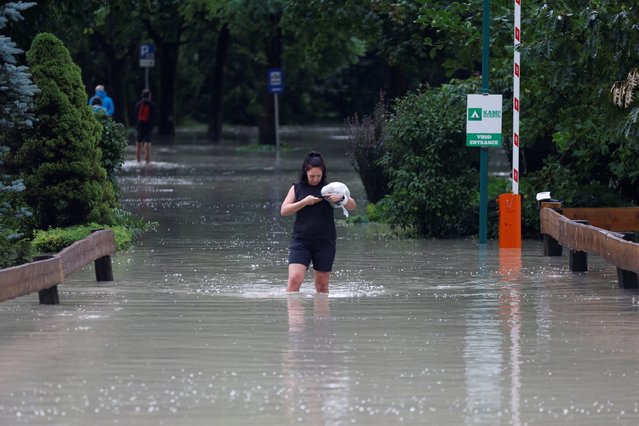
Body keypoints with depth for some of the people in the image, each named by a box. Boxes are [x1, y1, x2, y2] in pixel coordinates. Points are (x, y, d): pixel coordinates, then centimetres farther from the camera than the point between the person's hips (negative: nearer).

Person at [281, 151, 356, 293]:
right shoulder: (297, 188, 8)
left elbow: (352, 206, 6)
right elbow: (284, 210, -1)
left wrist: (341, 197, -15)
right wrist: (304, 202, -12)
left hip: (325, 243, 1)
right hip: (301, 241, -1)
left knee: (321, 285, 7)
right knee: (294, 279, -16)